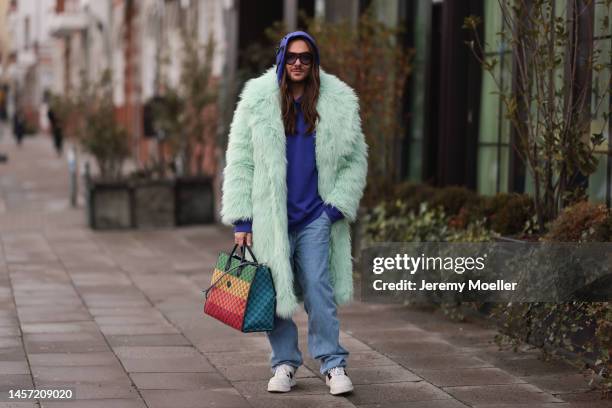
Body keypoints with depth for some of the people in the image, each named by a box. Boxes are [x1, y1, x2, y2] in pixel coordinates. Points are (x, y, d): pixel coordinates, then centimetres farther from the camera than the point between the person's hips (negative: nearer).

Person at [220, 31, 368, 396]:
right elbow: (240, 160, 2)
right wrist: (241, 218, -3)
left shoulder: (337, 103, 3)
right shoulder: (258, 100, 1)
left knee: (319, 290, -7)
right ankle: (285, 363, 16)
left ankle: (333, 364, 0)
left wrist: (337, 205, -1)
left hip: (316, 216, 0)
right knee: (276, 292, 3)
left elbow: (355, 160, 10)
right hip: (269, 217, 0)